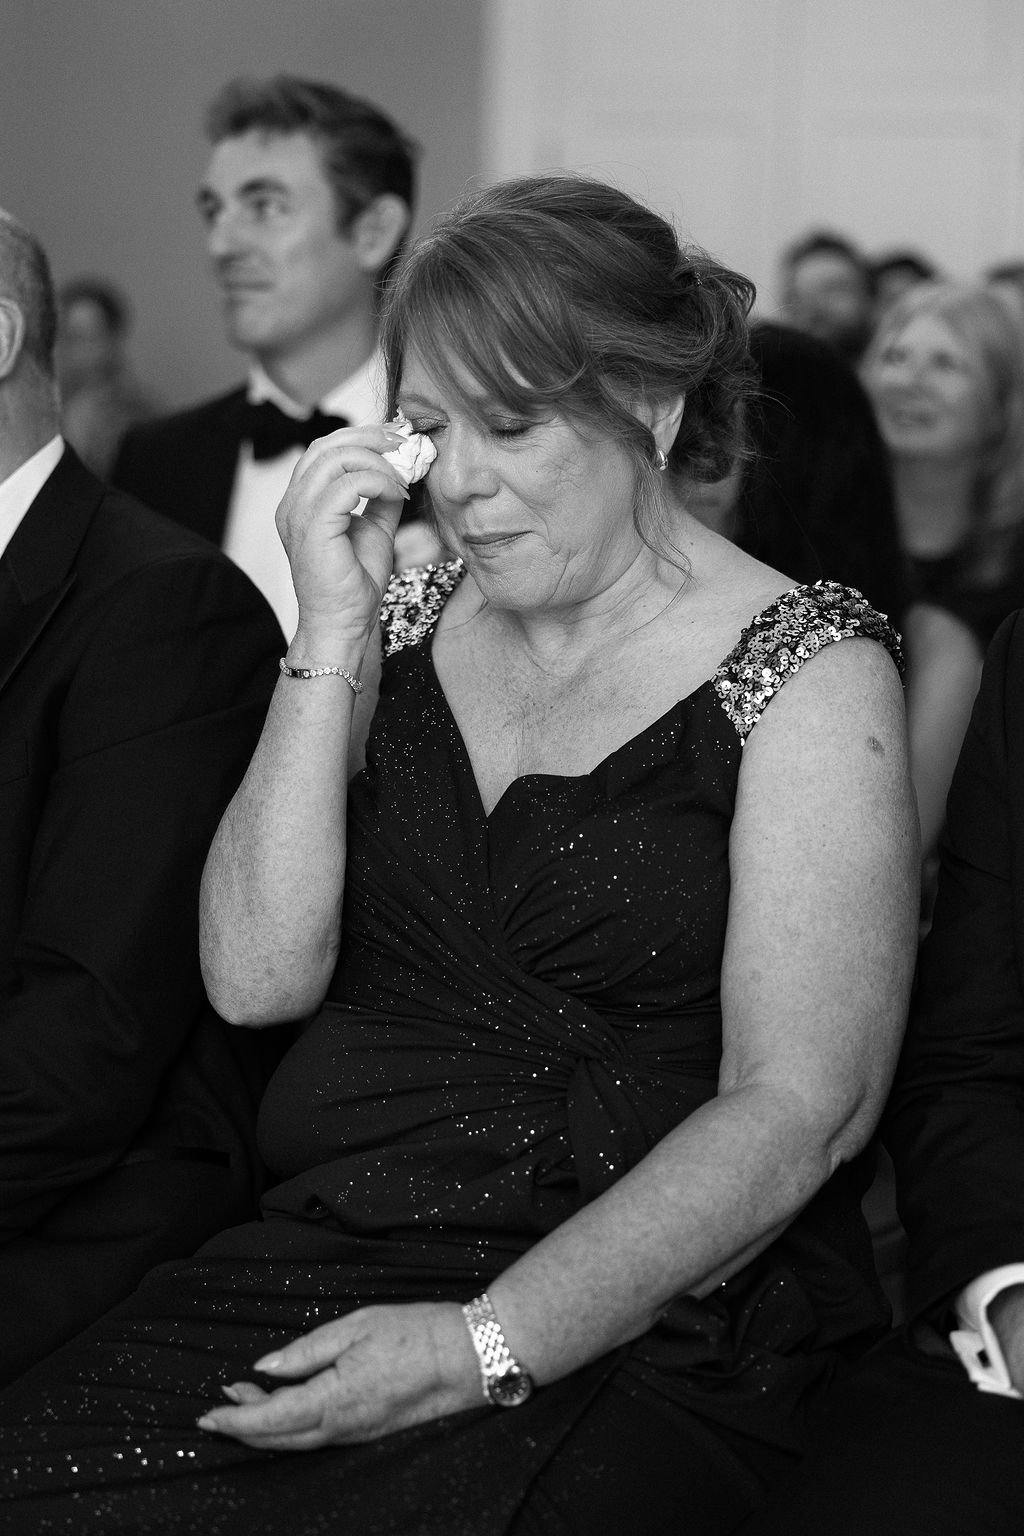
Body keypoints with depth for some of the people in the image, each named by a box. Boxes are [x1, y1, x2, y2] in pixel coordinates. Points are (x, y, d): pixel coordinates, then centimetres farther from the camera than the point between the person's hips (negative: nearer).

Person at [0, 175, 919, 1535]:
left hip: (638, 1316, -4)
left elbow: (801, 1109, -10)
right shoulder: (406, 627, 12)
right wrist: (333, 642, -5)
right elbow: (257, 979, 3)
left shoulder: (807, 672, -3)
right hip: (324, 1259, 4)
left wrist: (487, 1346, -17)